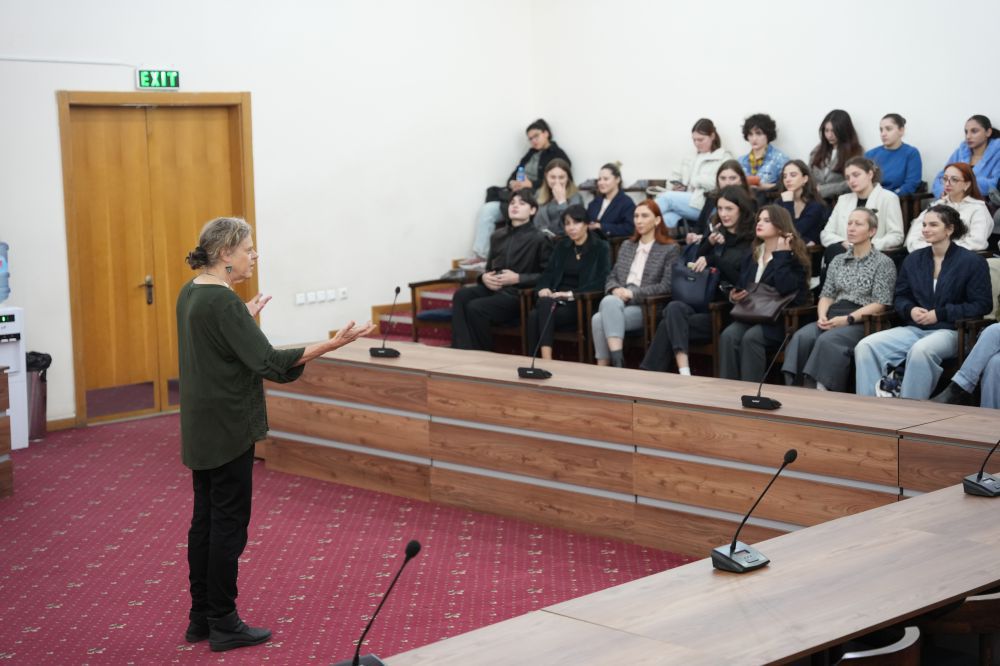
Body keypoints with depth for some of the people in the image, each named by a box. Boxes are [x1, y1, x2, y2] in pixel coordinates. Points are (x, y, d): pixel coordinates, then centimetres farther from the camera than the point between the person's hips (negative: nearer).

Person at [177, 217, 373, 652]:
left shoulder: (191, 293, 9)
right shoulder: (223, 300, -20)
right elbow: (268, 362, -25)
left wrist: (245, 319, 35)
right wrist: (332, 344, -27)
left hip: (201, 426, 9)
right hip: (226, 428, -9)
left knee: (205, 519, 13)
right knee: (228, 523, -1)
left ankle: (200, 618, 20)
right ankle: (223, 625, 7)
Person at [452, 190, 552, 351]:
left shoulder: (538, 239, 2)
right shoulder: (498, 236, 21)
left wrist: (518, 278, -15)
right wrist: (484, 277, 4)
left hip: (520, 294, -6)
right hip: (493, 289, 6)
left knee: (475, 307, -29)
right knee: (461, 295, -25)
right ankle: (462, 352, -29)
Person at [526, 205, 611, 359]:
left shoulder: (601, 247, 5)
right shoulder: (562, 246, 21)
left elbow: (602, 282, -6)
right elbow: (548, 272, 16)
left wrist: (572, 293, -15)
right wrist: (543, 288, -8)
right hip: (557, 298, 4)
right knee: (533, 315, -32)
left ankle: (545, 360, -40)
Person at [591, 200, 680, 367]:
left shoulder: (670, 249, 6)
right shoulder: (627, 246, 24)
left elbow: (666, 287, -5)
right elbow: (612, 278, 21)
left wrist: (633, 293, -13)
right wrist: (616, 289, -4)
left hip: (646, 307, -5)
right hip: (619, 301, 5)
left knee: (600, 319, -32)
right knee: (603, 310, -32)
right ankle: (616, 361, -35)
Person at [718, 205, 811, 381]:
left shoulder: (793, 257, -4)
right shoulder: (752, 256, 17)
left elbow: (785, 288, -22)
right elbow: (740, 286, 24)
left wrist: (781, 254, -17)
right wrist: (735, 296, 0)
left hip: (780, 318, -6)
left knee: (751, 337, -33)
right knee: (728, 336, -25)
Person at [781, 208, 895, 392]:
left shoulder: (883, 263, 5)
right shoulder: (838, 261, 23)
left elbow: (880, 304, -4)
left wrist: (847, 319, -14)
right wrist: (823, 315, -4)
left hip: (863, 322, -5)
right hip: (833, 317, 5)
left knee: (828, 340, -35)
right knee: (802, 337, -27)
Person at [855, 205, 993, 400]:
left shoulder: (972, 261, 1)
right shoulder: (913, 259, 17)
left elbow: (982, 305, -4)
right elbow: (900, 297, 22)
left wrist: (939, 314, -12)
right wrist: (910, 310, -4)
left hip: (950, 330, -5)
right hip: (914, 328, 5)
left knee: (921, 350, -40)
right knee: (866, 346, -21)